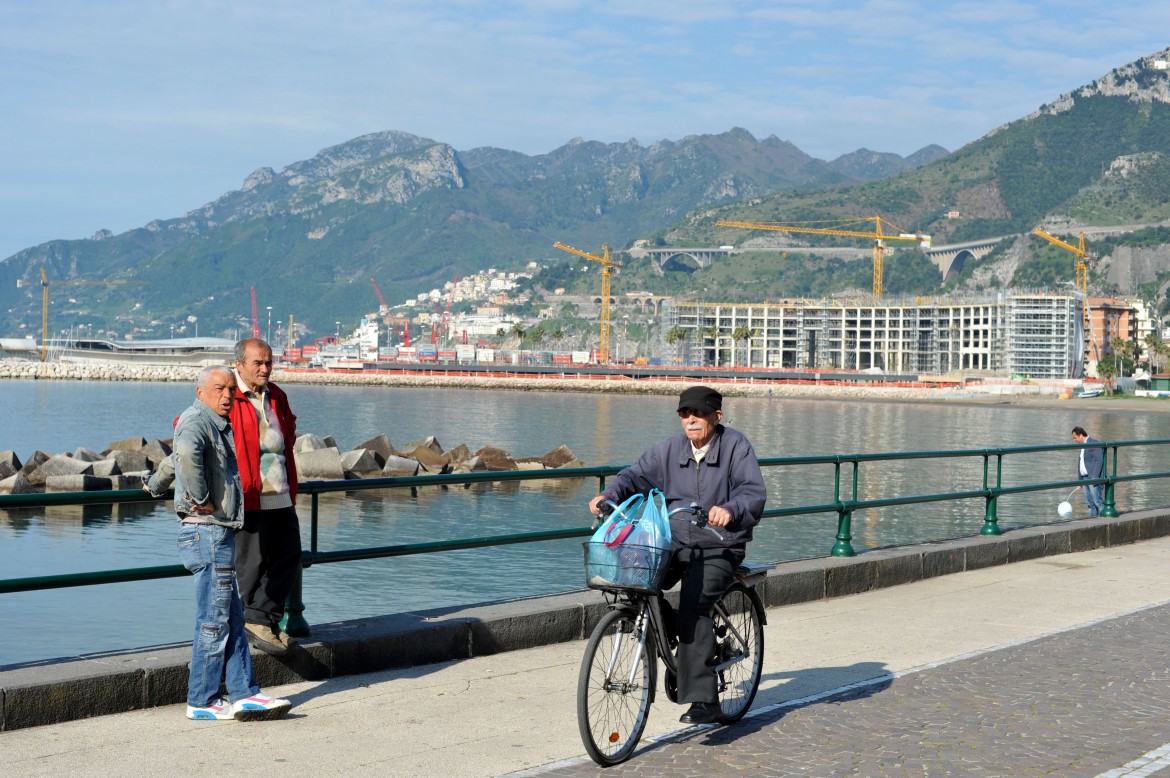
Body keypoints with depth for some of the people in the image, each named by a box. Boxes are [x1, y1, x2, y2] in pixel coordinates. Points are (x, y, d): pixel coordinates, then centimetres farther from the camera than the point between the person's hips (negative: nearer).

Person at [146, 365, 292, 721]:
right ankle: (203, 701, 3)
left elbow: (174, 459, 39)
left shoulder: (218, 425, 21)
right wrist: (200, 499, -27)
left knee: (233, 620, 9)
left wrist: (157, 486, 54)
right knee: (215, 620, -4)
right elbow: (186, 452, -36)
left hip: (218, 534, 10)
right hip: (207, 532, -10)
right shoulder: (196, 420, -11)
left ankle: (244, 694, 11)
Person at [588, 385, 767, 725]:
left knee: (693, 604, -27)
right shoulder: (670, 449, 10)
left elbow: (754, 492, -16)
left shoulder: (735, 446, -4)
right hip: (674, 544, 5)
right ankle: (675, 635, 6)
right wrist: (609, 495, -15)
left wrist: (730, 509, -37)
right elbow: (637, 475, 6)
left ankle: (703, 699, -24)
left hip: (718, 548, -5)